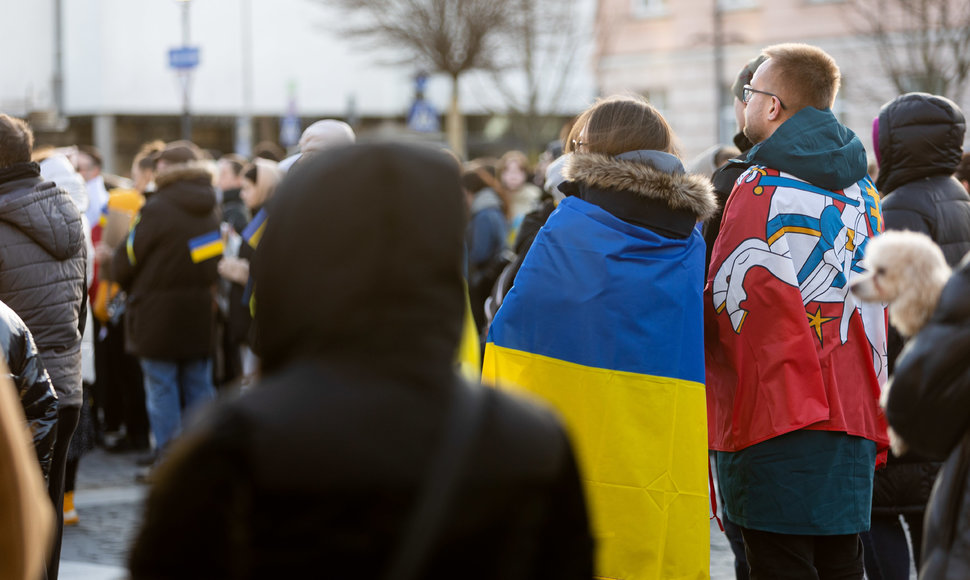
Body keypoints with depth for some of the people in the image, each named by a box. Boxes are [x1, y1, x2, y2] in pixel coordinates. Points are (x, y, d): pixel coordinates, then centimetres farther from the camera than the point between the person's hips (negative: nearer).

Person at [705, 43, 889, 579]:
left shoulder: (761, 188, -9)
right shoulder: (861, 191, 12)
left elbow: (729, 303, -12)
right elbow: (875, 311, 14)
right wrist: (872, 423, 18)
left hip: (775, 413, -7)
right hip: (852, 414, 7)